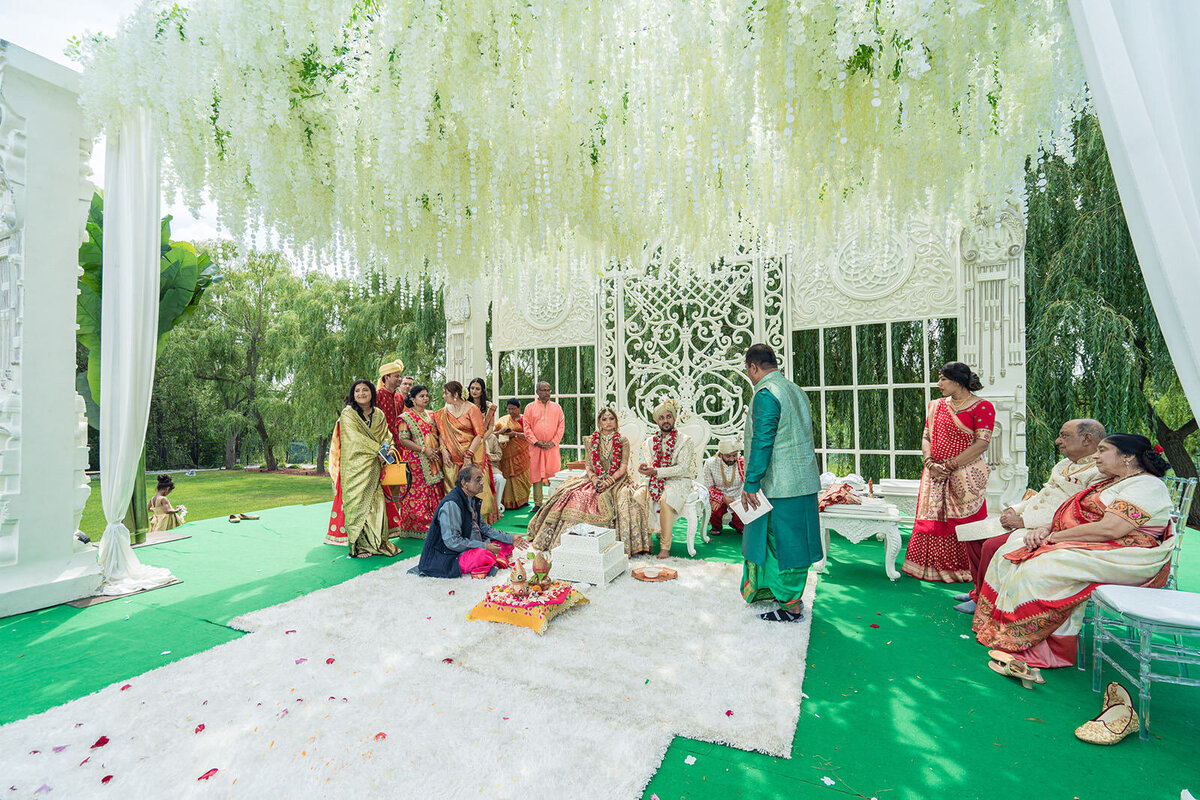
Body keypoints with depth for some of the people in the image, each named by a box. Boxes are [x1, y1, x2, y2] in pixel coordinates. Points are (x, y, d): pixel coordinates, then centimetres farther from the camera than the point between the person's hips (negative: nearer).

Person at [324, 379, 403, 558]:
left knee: (376, 501, 2)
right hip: (355, 465, -4)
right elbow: (356, 437, -11)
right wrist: (378, 450, -17)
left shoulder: (379, 415, 13)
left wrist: (390, 449, -13)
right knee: (357, 501, -7)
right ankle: (359, 545, -3)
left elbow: (386, 436, 9)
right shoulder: (348, 414, -1)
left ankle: (376, 541, 9)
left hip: (374, 466, 4)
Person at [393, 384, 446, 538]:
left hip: (434, 460, 5)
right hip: (416, 461, -5)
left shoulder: (431, 415, 15)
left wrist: (438, 449, 0)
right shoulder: (406, 417, -2)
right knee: (416, 492, -5)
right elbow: (404, 440, -10)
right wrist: (424, 450, -17)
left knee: (435, 492, 4)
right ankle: (415, 528, 3)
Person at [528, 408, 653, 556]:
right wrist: (595, 480, -12)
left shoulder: (623, 441, 5)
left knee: (623, 499, -33)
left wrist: (608, 481, -16)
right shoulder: (591, 441, 10)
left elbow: (623, 467, -2)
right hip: (594, 480, 2)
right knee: (575, 496, -25)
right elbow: (587, 466, 7)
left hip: (616, 480, -2)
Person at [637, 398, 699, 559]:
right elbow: (647, 463, 11)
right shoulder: (650, 441, 13)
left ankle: (665, 547, -28)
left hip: (678, 481, -5)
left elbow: (682, 468, -13)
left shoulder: (685, 441, -2)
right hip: (656, 481, 5)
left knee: (665, 499, -35)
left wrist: (656, 471, -20)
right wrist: (643, 468, -15)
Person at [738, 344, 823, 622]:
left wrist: (750, 484, -18)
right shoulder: (796, 391, 13)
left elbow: (762, 442, -21)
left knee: (783, 544, 2)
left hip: (780, 485, -9)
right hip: (804, 481, 9)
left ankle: (791, 607, 13)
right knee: (792, 540, 18)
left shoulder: (766, 394, -16)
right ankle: (790, 594, 32)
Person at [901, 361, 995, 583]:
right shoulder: (936, 406, 12)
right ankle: (935, 568, 19)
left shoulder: (982, 407, -5)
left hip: (966, 477, -5)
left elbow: (981, 444, -12)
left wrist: (949, 465, -16)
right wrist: (931, 463, -7)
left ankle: (966, 571, 15)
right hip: (935, 474, 5)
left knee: (965, 524, 1)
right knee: (933, 521, 7)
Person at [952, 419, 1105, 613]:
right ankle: (979, 589, 11)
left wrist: (1024, 521, -21)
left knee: (992, 546, -27)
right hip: (1023, 522, 10)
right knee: (972, 532, 2)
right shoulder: (1065, 464, 18)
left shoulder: (1099, 473, -13)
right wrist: (1014, 509, 6)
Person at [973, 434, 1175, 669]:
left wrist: (1054, 537, -14)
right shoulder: (1110, 482, 21)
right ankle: (1002, 625, -9)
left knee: (1041, 569, -31)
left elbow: (1109, 529, -22)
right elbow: (1070, 518, 19)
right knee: (1010, 552, -8)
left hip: (1122, 558, -10)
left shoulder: (1146, 485, -9)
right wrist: (1045, 529, -2)